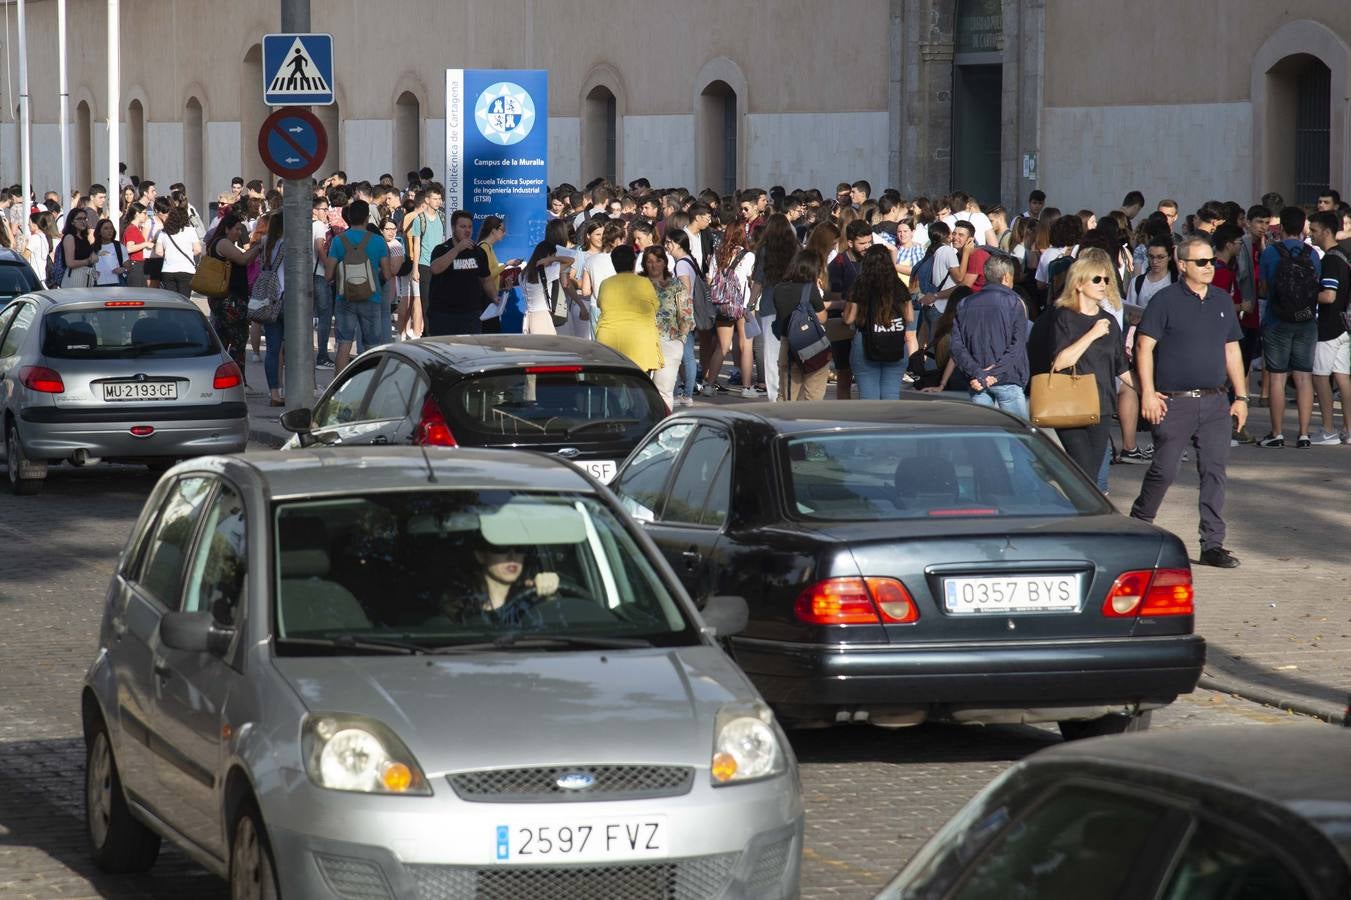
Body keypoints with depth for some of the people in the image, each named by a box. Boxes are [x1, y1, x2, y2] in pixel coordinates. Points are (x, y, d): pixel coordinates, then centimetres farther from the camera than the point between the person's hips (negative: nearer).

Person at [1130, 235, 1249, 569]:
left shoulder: (1223, 301, 13)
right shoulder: (1166, 300, -4)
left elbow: (1232, 350, 19)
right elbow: (1144, 346, -6)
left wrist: (1241, 396, 14)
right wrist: (1148, 392, -12)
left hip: (1215, 403, 5)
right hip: (1175, 402, -5)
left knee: (1214, 472, 1)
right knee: (1164, 470, -3)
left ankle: (1213, 544, 4)